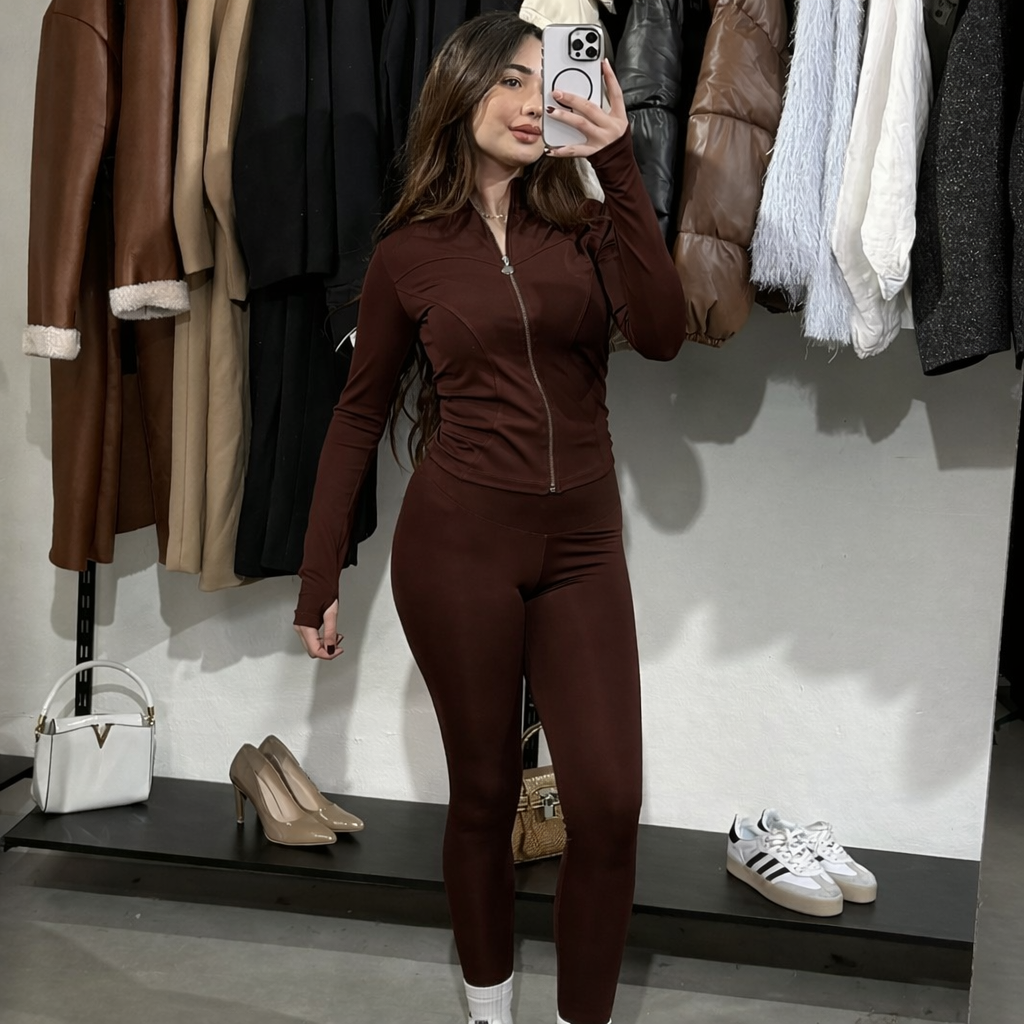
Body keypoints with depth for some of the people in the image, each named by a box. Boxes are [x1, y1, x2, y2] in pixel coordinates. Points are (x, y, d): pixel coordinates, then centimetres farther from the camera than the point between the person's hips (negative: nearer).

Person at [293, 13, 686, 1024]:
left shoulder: (583, 225, 6)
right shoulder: (408, 253, 2)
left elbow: (661, 334, -13)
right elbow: (360, 416, 6)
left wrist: (619, 167, -17)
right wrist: (319, 579, 5)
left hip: (581, 546, 2)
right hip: (456, 543, -1)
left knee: (608, 804, -3)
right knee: (483, 791, 10)